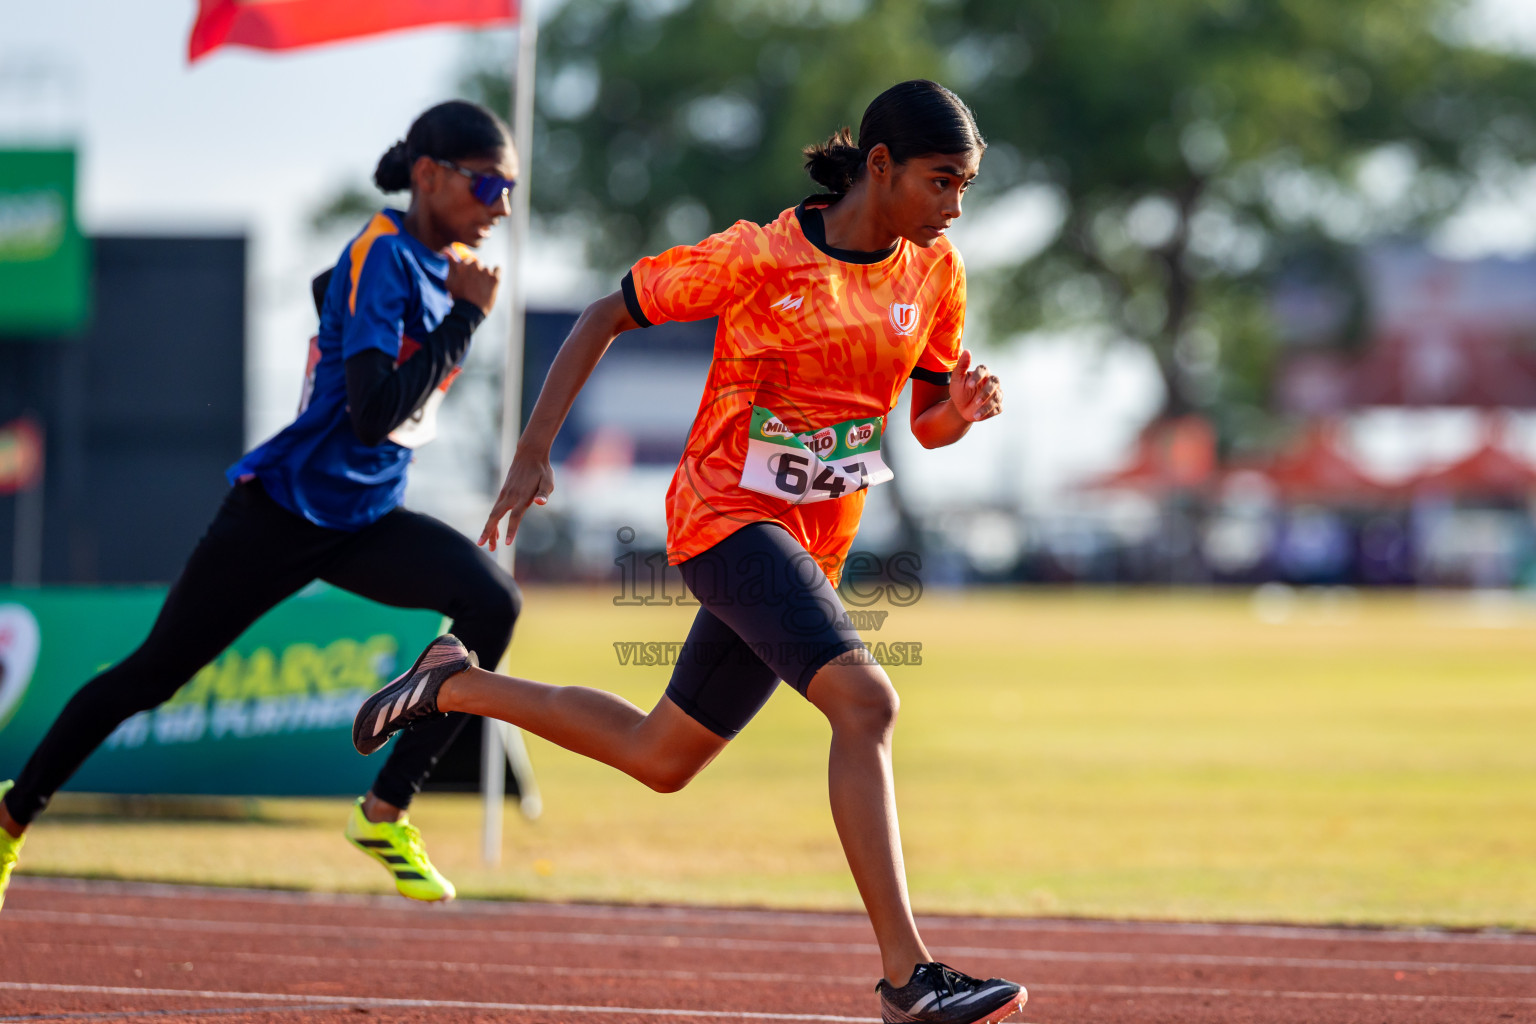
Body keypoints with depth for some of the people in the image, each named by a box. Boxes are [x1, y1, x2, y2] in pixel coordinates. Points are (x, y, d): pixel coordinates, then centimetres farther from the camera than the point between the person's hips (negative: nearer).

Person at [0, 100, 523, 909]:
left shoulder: (447, 263, 5)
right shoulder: (384, 257, -20)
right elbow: (374, 414, -30)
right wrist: (466, 316, -25)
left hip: (366, 522, 7)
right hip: (283, 509, -7)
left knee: (493, 601, -19)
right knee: (154, 673, 4)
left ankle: (385, 813, -14)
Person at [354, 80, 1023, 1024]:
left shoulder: (934, 269, 2)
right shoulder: (756, 257, -14)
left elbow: (929, 423, 12)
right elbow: (605, 318, -4)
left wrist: (965, 406, -13)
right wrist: (533, 456, -10)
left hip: (815, 545, 8)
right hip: (727, 513, -7)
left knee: (661, 758, 18)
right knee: (865, 699, -28)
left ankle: (458, 686, 39)